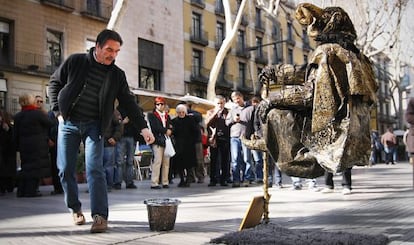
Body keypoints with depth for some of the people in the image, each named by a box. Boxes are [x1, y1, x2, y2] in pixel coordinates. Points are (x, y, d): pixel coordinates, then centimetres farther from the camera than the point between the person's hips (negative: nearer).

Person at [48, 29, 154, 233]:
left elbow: (129, 102, 3)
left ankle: (100, 216, -14)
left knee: (95, 169, -13)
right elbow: (54, 83, 6)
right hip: (68, 123, 1)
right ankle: (75, 209, 22)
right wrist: (58, 110, -3)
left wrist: (143, 127, -7)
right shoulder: (75, 61, -3)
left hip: (93, 125, 0)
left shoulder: (117, 75, 1)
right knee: (65, 169, 3)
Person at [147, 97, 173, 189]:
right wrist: (165, 130, -7)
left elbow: (171, 127, 16)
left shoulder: (167, 116, 22)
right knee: (157, 161, -12)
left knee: (166, 162, 3)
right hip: (157, 141, -6)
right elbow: (154, 127, -9)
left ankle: (165, 182, 8)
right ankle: (154, 183, -11)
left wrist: (169, 131, -7)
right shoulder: (152, 115, 4)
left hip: (166, 141, 6)